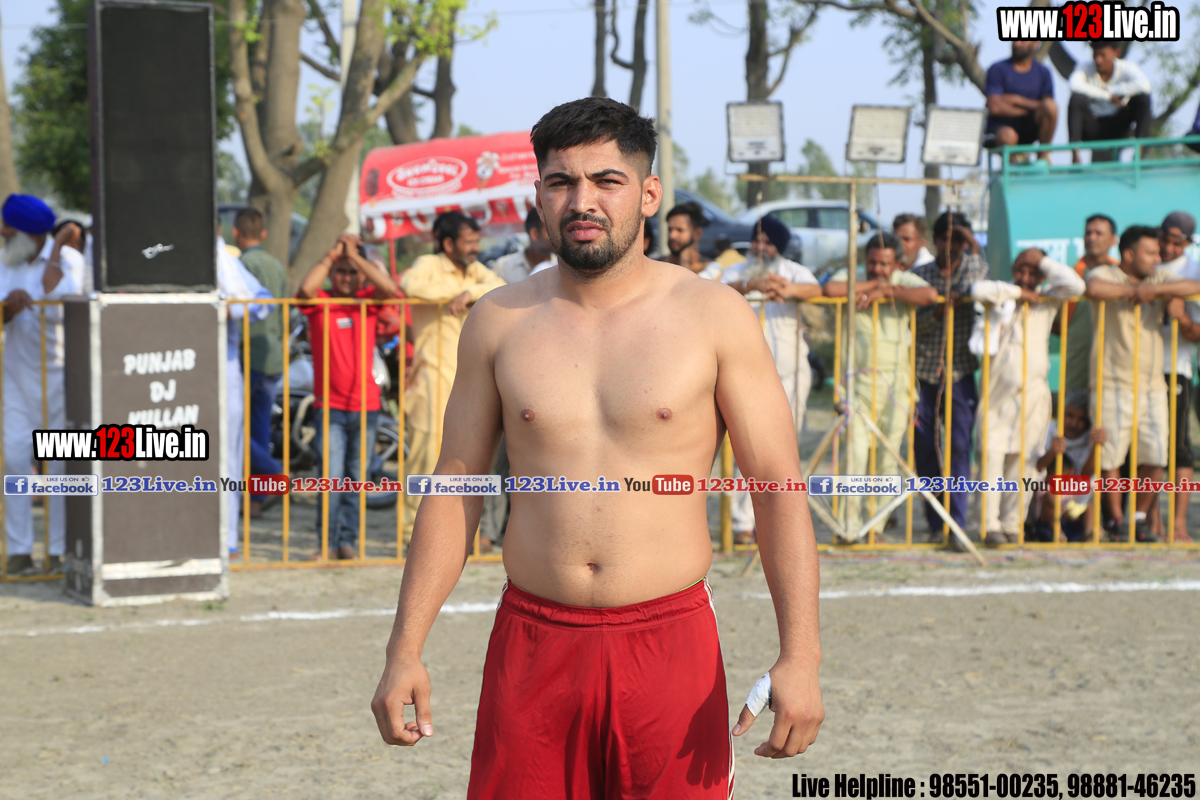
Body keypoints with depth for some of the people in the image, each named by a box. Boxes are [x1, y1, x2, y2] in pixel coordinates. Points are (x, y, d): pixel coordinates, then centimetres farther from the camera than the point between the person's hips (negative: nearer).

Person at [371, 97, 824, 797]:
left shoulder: (715, 317, -1)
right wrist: (406, 649, 4)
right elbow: (455, 487, 10)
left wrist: (800, 659, -11)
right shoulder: (499, 322, 5)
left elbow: (780, 489, -2)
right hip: (534, 645, 2)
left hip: (670, 642, -2)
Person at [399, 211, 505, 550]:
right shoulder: (429, 266, -2)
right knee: (428, 448, -8)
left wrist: (471, 292, -17)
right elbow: (410, 284, -25)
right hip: (434, 375, -6)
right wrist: (456, 293, -17)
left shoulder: (475, 270, 17)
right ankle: (415, 528, -1)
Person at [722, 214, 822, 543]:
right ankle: (743, 523, -8)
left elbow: (814, 288, -15)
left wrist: (787, 289, -39)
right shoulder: (737, 272, 8)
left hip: (790, 372, 1)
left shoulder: (794, 271, 8)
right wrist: (752, 285, -38)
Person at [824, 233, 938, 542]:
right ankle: (850, 527, -9)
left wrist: (885, 292, -14)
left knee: (888, 458, 2)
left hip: (896, 380, 1)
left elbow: (930, 295, -16)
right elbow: (830, 289, -19)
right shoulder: (850, 276, 5)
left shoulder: (903, 281, 5)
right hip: (859, 380, -1)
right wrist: (875, 284, -10)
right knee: (855, 453, -12)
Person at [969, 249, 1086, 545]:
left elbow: (1075, 285, -7)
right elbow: (978, 290, -15)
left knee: (1025, 461, 0)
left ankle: (1012, 525, 6)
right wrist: (1017, 293, -8)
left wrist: (1042, 260, -1)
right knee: (992, 456, -9)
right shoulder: (1001, 296, 7)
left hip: (1033, 390, 1)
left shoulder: (1046, 299, 10)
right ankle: (990, 525, -11)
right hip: (998, 392, -1)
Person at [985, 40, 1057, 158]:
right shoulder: (997, 69, -1)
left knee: (1050, 106, -27)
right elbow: (995, 107, -12)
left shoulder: (1043, 72, 8)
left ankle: (1044, 155, -10)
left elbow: (1049, 105, -5)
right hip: (1003, 125, -3)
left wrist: (1017, 100, -12)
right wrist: (1027, 111, -7)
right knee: (1007, 136, -41)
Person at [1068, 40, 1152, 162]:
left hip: (1116, 127, 1)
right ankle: (1075, 155, -36)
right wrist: (1108, 96, -30)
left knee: (1143, 97, -20)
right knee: (1077, 98, -29)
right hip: (1092, 128, -1)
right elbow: (1075, 86, -34)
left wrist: (1112, 90, -24)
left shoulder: (1126, 68, -8)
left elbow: (1144, 85, -31)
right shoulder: (1085, 69, -9)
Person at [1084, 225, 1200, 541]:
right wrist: (1132, 291, -12)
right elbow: (1093, 289, -27)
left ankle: (1140, 517, 17)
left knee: (1155, 459, 0)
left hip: (1153, 385, 4)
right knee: (1110, 457, -4)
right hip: (1114, 384, -4)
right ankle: (1116, 521, 9)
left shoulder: (1160, 277, 13)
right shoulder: (1105, 275, -1)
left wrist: (1154, 290, -13)